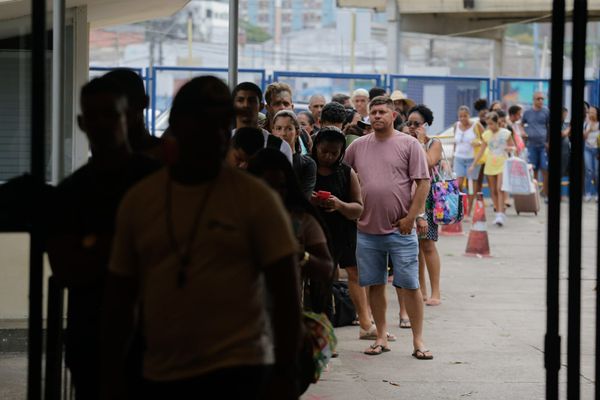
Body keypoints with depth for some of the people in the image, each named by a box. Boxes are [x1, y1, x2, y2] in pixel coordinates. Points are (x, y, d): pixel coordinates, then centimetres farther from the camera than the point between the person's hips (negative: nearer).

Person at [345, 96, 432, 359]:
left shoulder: (409, 145, -1)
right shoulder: (358, 146, 9)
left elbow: (423, 183, -5)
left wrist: (410, 217, -11)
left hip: (400, 230, -3)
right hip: (367, 229, 4)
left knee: (410, 285, -1)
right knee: (375, 285, 8)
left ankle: (418, 340, 5)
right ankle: (381, 338, 18)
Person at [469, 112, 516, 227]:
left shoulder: (505, 133, -3)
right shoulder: (486, 134, 5)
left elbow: (513, 147, 5)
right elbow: (481, 151, 9)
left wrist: (510, 148, -19)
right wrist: (473, 165, 3)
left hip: (502, 163, -4)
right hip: (490, 164, 4)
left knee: (499, 189, -16)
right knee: (493, 191, 5)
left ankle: (501, 215, -19)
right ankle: (498, 213, 14)